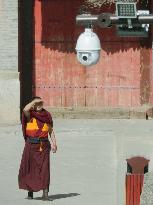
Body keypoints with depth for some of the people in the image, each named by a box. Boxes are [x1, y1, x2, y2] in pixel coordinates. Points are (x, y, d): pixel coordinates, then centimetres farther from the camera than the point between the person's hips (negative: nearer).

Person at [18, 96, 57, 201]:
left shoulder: (47, 115, 9)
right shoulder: (30, 114, 1)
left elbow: (51, 131, 12)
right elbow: (25, 110, -23)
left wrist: (54, 143, 2)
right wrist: (34, 101, -13)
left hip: (44, 145, 1)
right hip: (31, 145, -1)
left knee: (45, 169, -7)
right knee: (29, 168, 3)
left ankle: (45, 194, -11)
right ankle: (30, 192, 18)